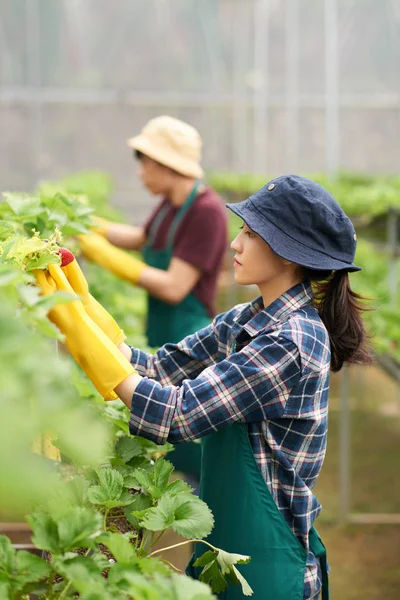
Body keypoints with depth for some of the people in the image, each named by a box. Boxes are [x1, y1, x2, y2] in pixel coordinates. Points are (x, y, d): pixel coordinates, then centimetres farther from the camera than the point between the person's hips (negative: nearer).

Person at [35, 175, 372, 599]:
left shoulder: (292, 343, -23)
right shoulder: (244, 321, 5)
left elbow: (173, 416, -26)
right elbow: (157, 369, 3)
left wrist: (77, 324, -24)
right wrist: (79, 307, -7)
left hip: (265, 563, -8)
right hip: (222, 541, 8)